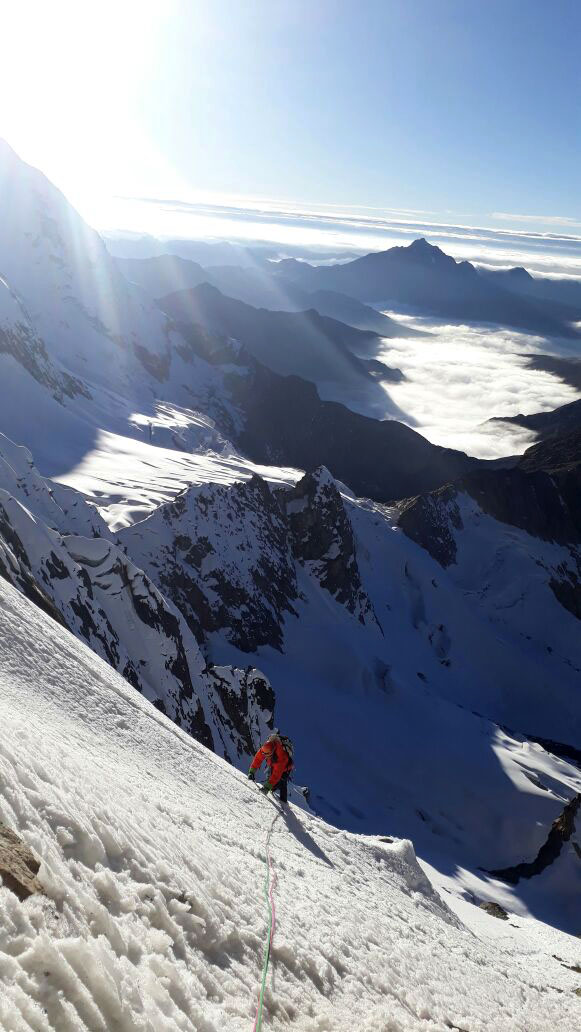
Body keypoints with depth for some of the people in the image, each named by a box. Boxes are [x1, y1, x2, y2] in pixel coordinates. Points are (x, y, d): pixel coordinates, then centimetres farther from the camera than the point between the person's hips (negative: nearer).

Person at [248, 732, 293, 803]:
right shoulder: (264, 748, -31)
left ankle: (283, 802, -2)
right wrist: (252, 772, -26)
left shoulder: (282, 756, -45)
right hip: (272, 765, 5)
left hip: (284, 768, -5)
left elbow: (277, 773, -46)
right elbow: (257, 759, -19)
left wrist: (267, 786, -48)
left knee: (281, 784, -14)